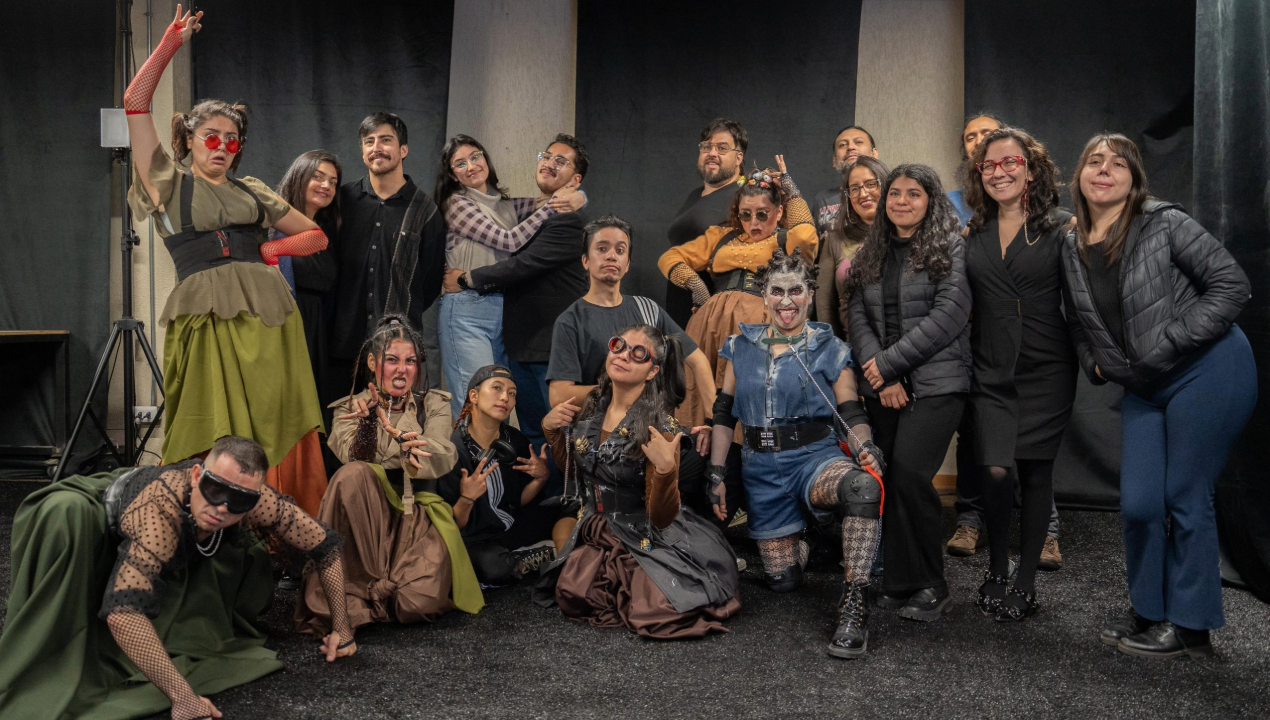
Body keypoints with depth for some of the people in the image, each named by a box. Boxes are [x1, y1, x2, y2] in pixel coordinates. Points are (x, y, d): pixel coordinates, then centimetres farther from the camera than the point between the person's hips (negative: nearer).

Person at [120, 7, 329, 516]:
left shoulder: (252, 191, 21)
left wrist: (272, 249, 8)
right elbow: (135, 103, 5)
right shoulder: (169, 183, 13)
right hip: (205, 316, -3)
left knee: (279, 432, -1)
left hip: (269, 313, 3)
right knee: (214, 444, -6)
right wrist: (170, 44, 5)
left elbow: (317, 236, 24)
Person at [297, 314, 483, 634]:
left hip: (418, 514, 0)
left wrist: (400, 437, -32)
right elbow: (356, 459, -12)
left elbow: (444, 458, -11)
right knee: (351, 475, -34)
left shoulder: (434, 404, 10)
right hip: (366, 517, 1)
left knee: (421, 603, -28)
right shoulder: (350, 408, 10)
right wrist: (367, 422, -33)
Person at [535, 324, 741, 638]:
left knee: (657, 614, -24)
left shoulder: (660, 429, -20)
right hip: (596, 535, 5)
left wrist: (666, 469, -35)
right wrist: (551, 429, -1)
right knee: (571, 594, -18)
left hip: (648, 542, -5)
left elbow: (662, 518, -19)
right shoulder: (591, 409, -4)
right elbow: (574, 469, 14)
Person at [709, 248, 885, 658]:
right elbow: (724, 414, 10)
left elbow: (852, 414, -2)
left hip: (814, 456, -2)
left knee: (864, 486, -39)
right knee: (782, 579, 4)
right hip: (761, 468, 3)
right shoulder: (742, 347, 8)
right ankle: (801, 543, 42)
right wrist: (716, 474, 3)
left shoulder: (829, 349, 2)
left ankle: (854, 603, -28)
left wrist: (864, 447, -25)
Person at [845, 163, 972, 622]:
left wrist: (890, 362, -10)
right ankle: (898, 581, 11)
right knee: (883, 481, -1)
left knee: (909, 476, -17)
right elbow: (859, 316, 9)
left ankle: (927, 587, -3)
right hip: (883, 388, 5)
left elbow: (948, 315, -10)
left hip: (935, 384, -5)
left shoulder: (950, 248, 0)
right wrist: (880, 373, -6)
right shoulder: (872, 253, 16)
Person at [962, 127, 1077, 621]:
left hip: (1046, 371, -1)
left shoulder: (1060, 228, 0)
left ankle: (1026, 581, 18)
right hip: (991, 372, 2)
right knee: (995, 470, -11)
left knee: (1035, 473, 4)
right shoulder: (972, 235, 9)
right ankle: (997, 570, 11)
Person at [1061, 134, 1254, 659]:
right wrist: (1095, 364, 3)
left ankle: (1189, 625, 13)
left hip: (1205, 371, -5)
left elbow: (1231, 284, -13)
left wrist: (1169, 343, -18)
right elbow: (1078, 322, 20)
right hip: (1143, 388, 6)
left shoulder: (1164, 223, -10)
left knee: (1185, 498, -1)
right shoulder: (1073, 249, 7)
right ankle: (1150, 613, 22)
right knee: (1139, 504, 2)